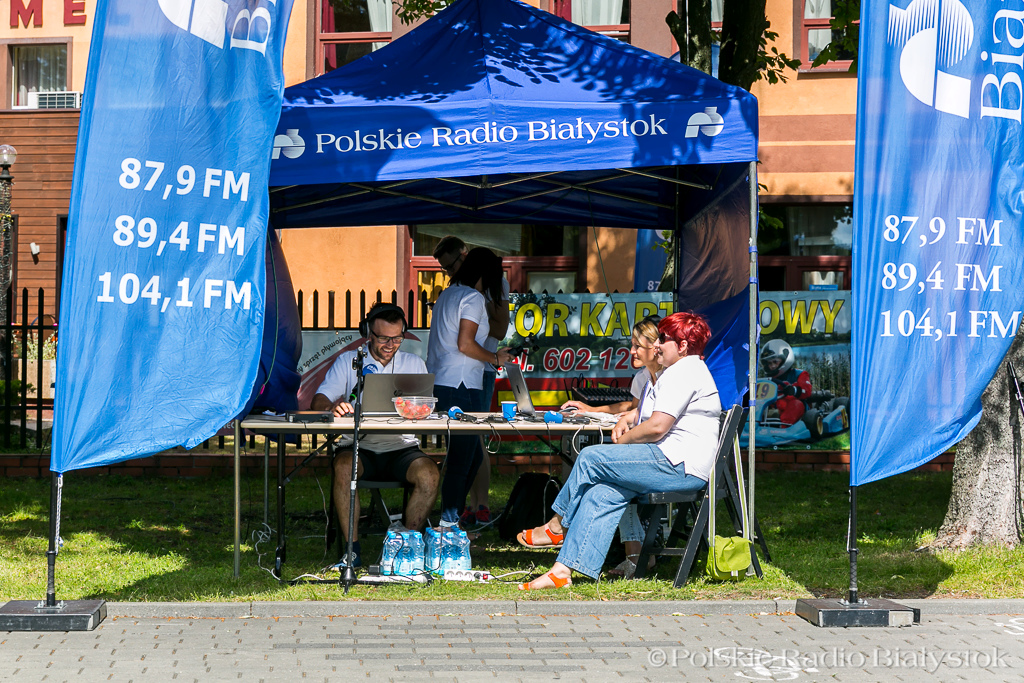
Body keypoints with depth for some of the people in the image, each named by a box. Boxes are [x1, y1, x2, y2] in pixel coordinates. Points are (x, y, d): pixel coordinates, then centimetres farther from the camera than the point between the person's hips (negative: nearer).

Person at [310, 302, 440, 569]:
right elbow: (318, 401, -3)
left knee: (429, 474, -29)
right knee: (344, 467, -34)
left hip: (401, 448, 1)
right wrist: (333, 407, -28)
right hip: (360, 447, -1)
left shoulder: (414, 364, 14)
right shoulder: (348, 361, 8)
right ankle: (352, 549, -25)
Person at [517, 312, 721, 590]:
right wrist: (627, 421, 11)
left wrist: (623, 439, -3)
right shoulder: (689, 369, 25)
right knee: (601, 495, -3)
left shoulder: (683, 372, -12)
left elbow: (657, 427, -21)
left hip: (679, 467, -11)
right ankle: (563, 570, -11)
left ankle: (557, 526, 11)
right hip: (680, 466, 11)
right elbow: (654, 416, 32)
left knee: (591, 458, -9)